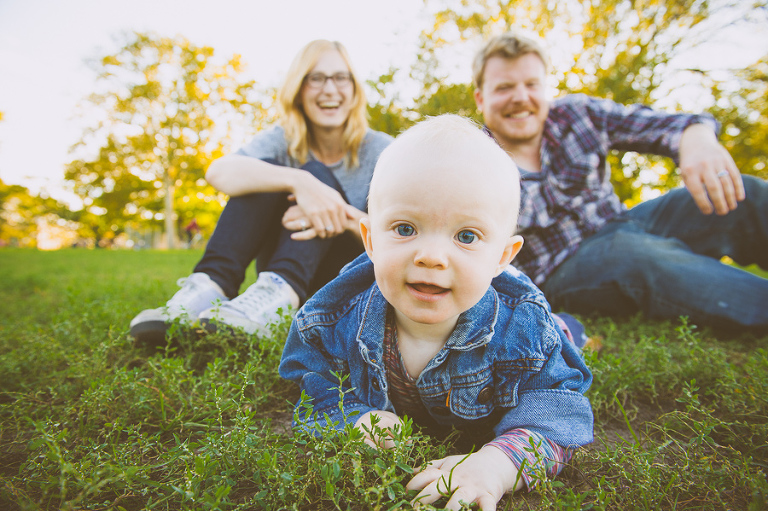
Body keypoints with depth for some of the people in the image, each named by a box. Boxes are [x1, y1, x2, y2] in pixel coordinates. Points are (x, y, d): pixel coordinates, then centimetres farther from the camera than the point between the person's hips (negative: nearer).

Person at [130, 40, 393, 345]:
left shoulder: (380, 150, -5)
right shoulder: (283, 141, -3)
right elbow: (218, 172, -26)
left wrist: (343, 214, -33)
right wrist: (299, 182, -41)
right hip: (281, 272, 2)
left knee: (316, 174, -25)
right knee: (264, 171, -20)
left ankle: (281, 292, -47)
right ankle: (210, 286, -35)